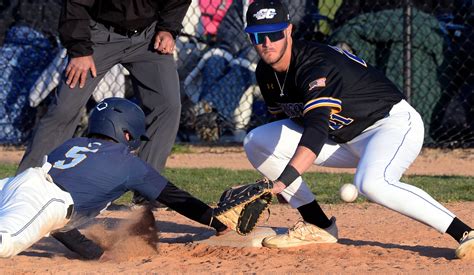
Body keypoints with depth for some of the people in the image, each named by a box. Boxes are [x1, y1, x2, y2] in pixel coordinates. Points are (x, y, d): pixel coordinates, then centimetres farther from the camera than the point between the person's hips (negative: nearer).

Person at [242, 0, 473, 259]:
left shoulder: (317, 65, -29)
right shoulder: (266, 73, -2)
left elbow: (317, 129, -43)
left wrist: (283, 181, -53)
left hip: (395, 124, -9)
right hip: (344, 139, 9)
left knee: (371, 183, -41)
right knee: (256, 142, 1)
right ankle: (318, 226, 5)